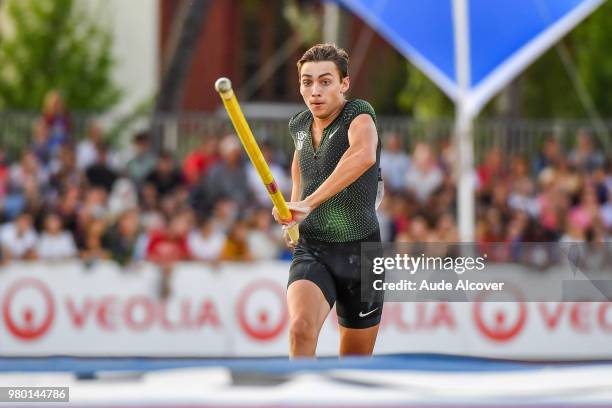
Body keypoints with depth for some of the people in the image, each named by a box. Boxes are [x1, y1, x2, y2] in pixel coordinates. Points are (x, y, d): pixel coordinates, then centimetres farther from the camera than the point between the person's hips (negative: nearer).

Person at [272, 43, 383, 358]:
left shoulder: (359, 116, -16)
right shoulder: (299, 125, 2)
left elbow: (363, 155, -41)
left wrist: (309, 203, -50)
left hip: (360, 252, -2)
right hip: (311, 251, 3)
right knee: (301, 327, -28)